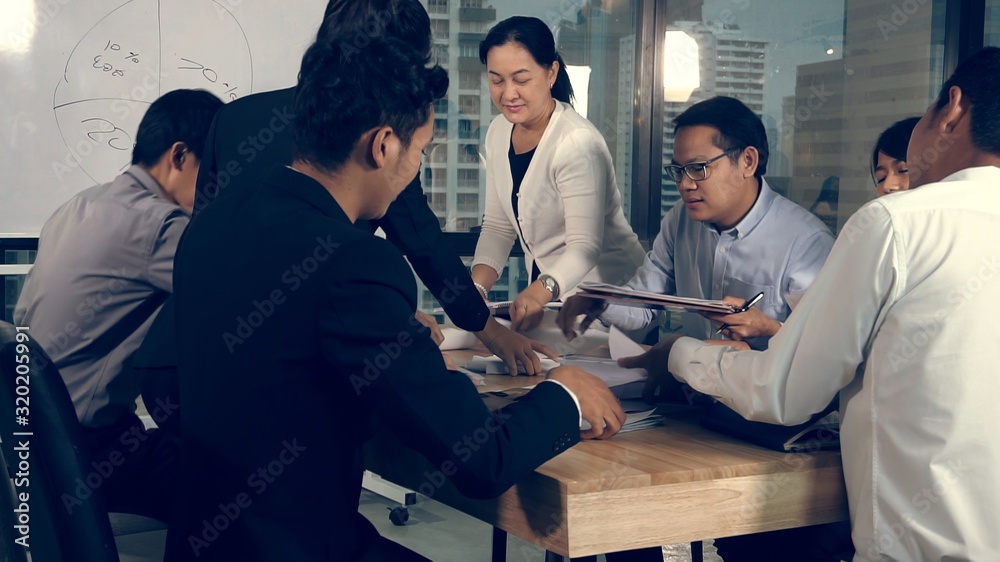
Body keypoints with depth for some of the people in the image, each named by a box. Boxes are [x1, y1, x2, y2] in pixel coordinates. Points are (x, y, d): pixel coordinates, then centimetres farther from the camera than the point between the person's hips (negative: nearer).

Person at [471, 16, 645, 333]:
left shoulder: (577, 143, -21)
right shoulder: (498, 133, 2)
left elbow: (585, 245, -27)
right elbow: (498, 226, 5)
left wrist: (541, 291, -45)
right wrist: (476, 286, -11)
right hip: (542, 290, 6)